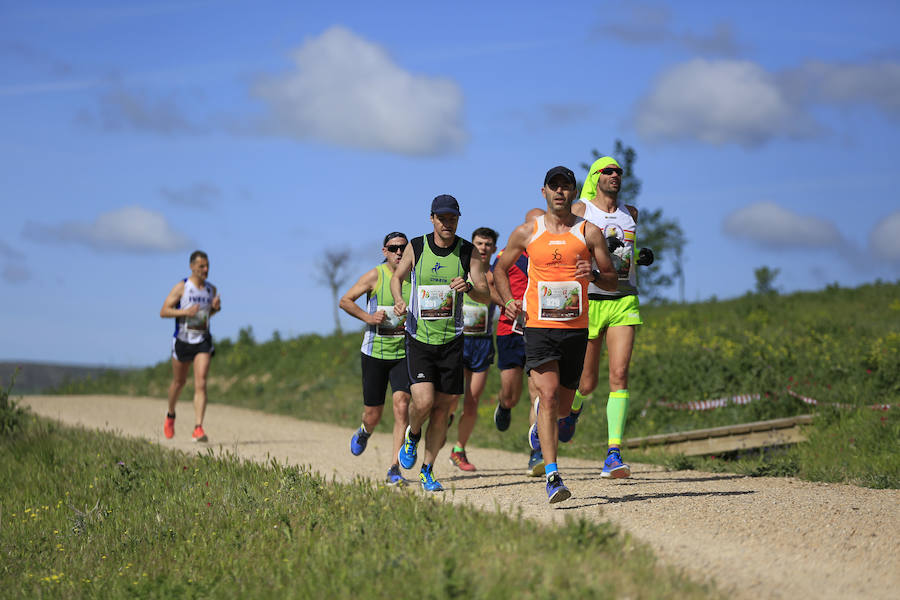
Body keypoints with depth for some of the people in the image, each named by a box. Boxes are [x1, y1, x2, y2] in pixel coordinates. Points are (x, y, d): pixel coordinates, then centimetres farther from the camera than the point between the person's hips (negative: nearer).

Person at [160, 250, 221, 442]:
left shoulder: (211, 289, 6)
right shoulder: (181, 287, -8)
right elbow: (163, 311, -10)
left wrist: (216, 307, -1)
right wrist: (185, 312, -24)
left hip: (203, 341, 2)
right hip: (182, 340, -2)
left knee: (201, 384, -13)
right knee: (179, 382, 14)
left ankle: (198, 429, -19)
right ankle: (170, 416, 43)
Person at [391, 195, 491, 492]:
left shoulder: (468, 252, -1)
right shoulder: (416, 247, -2)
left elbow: (486, 296, -3)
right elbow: (397, 277, 15)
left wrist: (468, 287, -25)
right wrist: (398, 300, -6)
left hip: (451, 341, 1)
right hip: (419, 339, -1)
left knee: (442, 409, 3)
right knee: (423, 402, -17)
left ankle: (427, 471, 19)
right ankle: (412, 437, 18)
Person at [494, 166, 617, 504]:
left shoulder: (589, 232, 5)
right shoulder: (527, 233, 6)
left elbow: (612, 282, 8)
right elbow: (500, 269, 20)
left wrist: (594, 275, -15)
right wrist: (508, 301, 2)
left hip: (576, 328, 2)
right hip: (538, 325, -2)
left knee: (563, 405, 9)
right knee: (549, 395, -18)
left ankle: (541, 421, 47)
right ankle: (552, 475, -19)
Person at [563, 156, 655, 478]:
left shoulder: (630, 213, 15)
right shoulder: (579, 211, 1)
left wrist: (642, 256, 11)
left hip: (624, 302, 3)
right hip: (589, 301, -3)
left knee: (619, 376, -13)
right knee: (587, 382, 4)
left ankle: (613, 454, -17)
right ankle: (573, 406, 42)